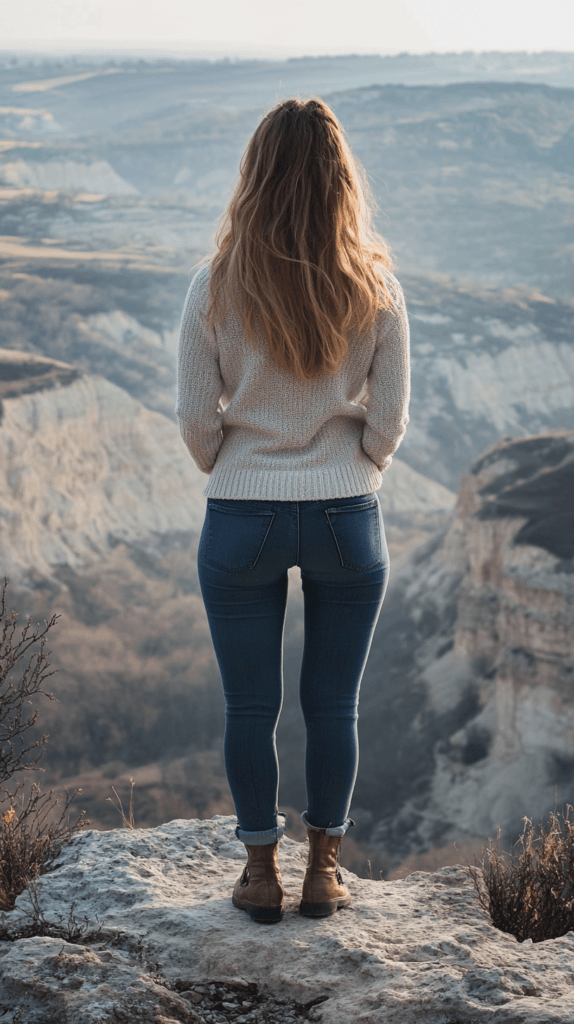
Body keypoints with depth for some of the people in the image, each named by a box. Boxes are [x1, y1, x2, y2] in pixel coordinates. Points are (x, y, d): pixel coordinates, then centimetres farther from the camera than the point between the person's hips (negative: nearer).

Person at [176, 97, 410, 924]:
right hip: (348, 522, 1)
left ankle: (261, 873, 24)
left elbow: (197, 423, -5)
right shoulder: (376, 290, -8)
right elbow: (389, 423, -2)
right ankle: (324, 870, 25)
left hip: (241, 524, -1)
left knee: (250, 708, 13)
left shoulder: (215, 289, -10)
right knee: (334, 706, 14)